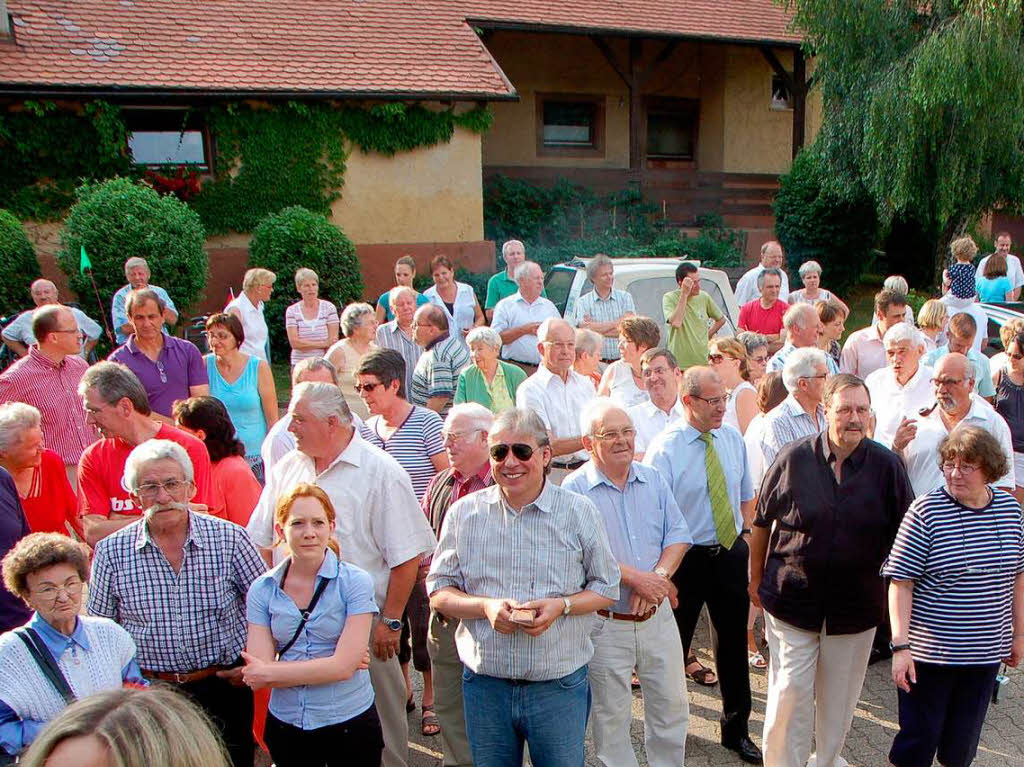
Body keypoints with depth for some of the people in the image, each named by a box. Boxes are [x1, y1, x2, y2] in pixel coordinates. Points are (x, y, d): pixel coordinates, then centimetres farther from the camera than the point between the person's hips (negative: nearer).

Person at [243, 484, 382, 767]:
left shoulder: (355, 582, -12)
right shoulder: (262, 589, -3)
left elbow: (344, 666, -17)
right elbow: (256, 678, -9)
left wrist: (268, 672, -12)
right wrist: (327, 667, -16)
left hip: (350, 722, -2)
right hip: (285, 723, 3)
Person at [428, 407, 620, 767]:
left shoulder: (579, 512, -2)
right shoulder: (464, 513, 1)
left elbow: (607, 588, 4)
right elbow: (438, 592, 4)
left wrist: (562, 605, -15)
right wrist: (485, 606, -15)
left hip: (559, 686, -1)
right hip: (485, 684, 2)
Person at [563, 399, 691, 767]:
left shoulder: (653, 479, 6)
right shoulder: (574, 489, -11)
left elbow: (678, 534, 3)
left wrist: (657, 577, -13)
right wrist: (636, 578, -23)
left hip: (657, 616, 5)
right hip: (605, 623, -4)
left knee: (672, 705, 16)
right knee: (611, 717, 10)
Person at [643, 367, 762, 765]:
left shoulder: (733, 439, 2)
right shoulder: (665, 449, -16)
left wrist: (745, 531, 6)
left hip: (731, 553, 5)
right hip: (686, 557, -5)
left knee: (734, 641, 17)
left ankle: (736, 729, 37)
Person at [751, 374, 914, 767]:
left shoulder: (887, 466, -7)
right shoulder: (793, 458, -9)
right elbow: (762, 522, 2)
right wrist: (756, 578, 7)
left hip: (857, 605, 2)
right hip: (792, 599, -1)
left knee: (840, 695, 17)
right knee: (789, 691, 2)